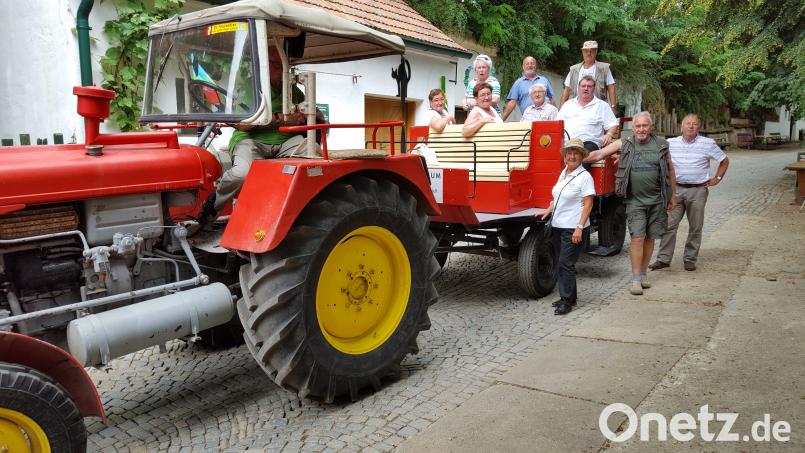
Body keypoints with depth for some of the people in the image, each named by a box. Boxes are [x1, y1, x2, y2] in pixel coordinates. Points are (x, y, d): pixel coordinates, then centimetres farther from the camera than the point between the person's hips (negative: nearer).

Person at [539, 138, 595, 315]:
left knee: (566, 264, -7)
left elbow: (588, 204, -14)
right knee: (563, 263, 13)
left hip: (573, 228, -8)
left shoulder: (584, 176, -10)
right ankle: (569, 297, 24)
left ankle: (567, 301, 1)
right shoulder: (563, 173, 13)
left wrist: (579, 227, -20)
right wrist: (548, 210, 11)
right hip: (558, 226, 8)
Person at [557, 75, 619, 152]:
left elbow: (613, 125, 12)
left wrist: (609, 134, -10)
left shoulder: (602, 106, 18)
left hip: (589, 142, -1)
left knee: (589, 148, -37)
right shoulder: (567, 104, 26)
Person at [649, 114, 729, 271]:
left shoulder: (708, 144, 2)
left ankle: (690, 259, 15)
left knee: (695, 227, 5)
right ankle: (664, 258, 2)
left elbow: (724, 161, 13)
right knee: (669, 225, -3)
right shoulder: (670, 143, 4)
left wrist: (717, 178, 6)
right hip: (676, 189, 1)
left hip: (698, 190, -1)